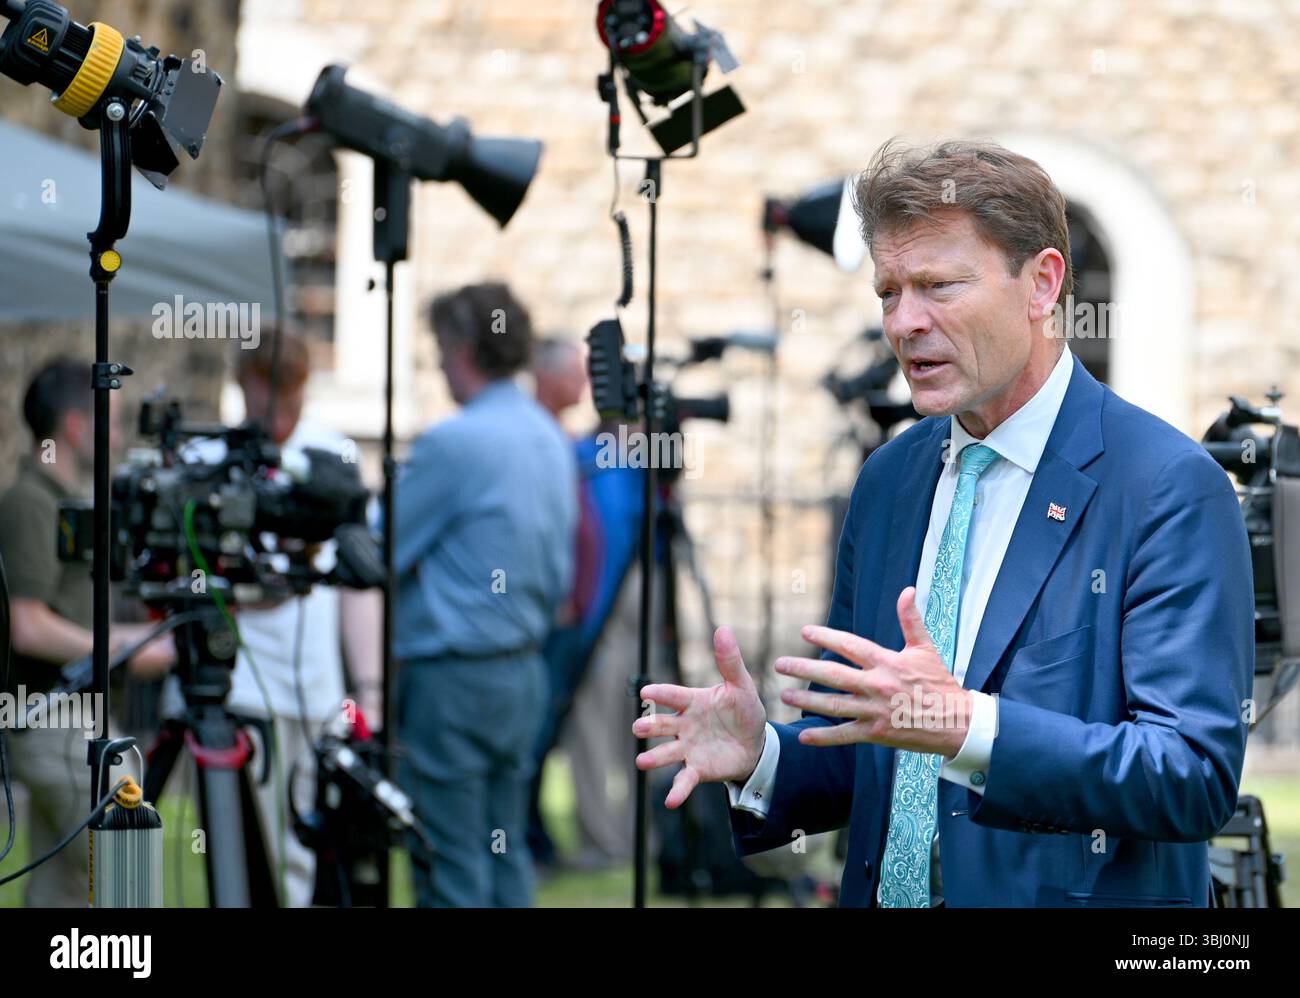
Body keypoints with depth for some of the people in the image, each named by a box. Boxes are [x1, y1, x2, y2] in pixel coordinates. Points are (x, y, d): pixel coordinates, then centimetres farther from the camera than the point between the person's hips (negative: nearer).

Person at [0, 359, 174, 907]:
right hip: (51, 723, -10)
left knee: (59, 888, 9)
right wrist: (127, 656, -15)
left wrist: (129, 635, 16)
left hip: (59, 724, 10)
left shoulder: (62, 501, 16)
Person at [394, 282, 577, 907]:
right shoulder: (552, 440, 10)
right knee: (506, 852, 12)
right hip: (525, 670, 8)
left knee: (451, 867, -4)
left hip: (453, 679, -8)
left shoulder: (453, 442, -16)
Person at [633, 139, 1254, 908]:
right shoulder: (890, 480, 6)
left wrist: (964, 725, -32)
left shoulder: (1171, 488, -14)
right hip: (885, 890, 5)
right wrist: (760, 757, -11)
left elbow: (1197, 774, -22)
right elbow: (861, 762, 10)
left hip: (1078, 897, -5)